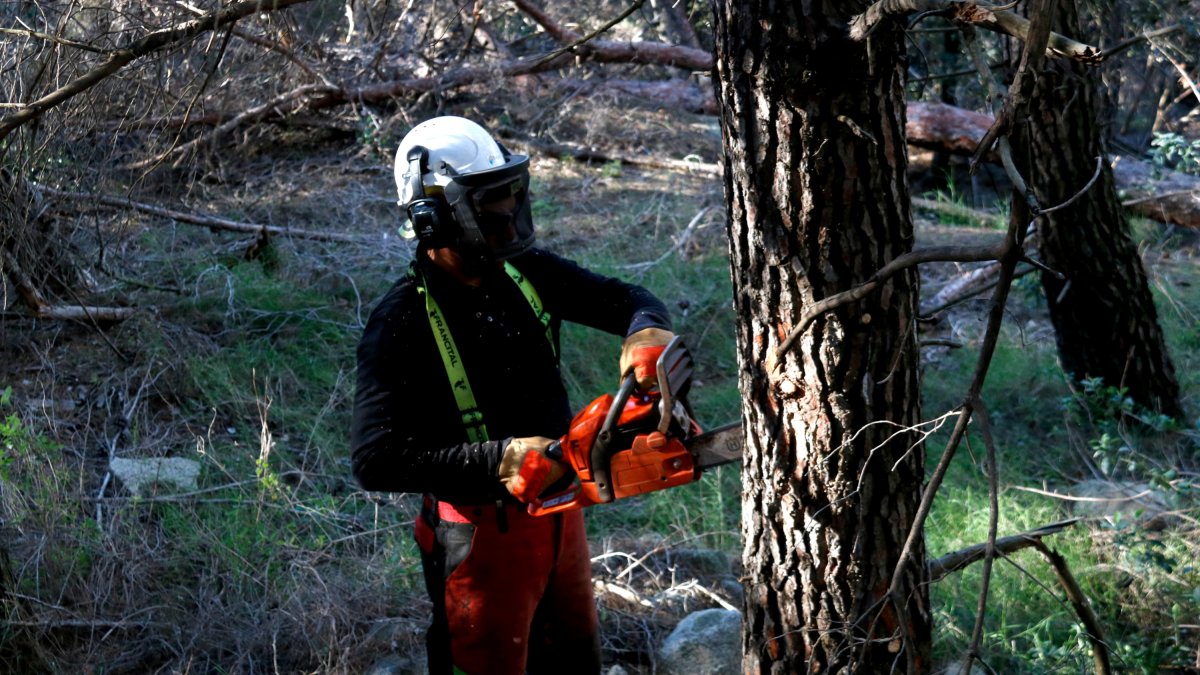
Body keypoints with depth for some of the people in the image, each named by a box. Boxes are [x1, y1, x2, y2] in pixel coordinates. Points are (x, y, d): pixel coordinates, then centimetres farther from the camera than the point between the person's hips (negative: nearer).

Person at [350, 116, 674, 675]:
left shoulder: (529, 273, -3)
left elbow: (630, 300, 4)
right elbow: (376, 461, -27)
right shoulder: (403, 322, -21)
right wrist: (499, 459, -33)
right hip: (482, 535, -7)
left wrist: (647, 332, -21)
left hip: (558, 514, 7)